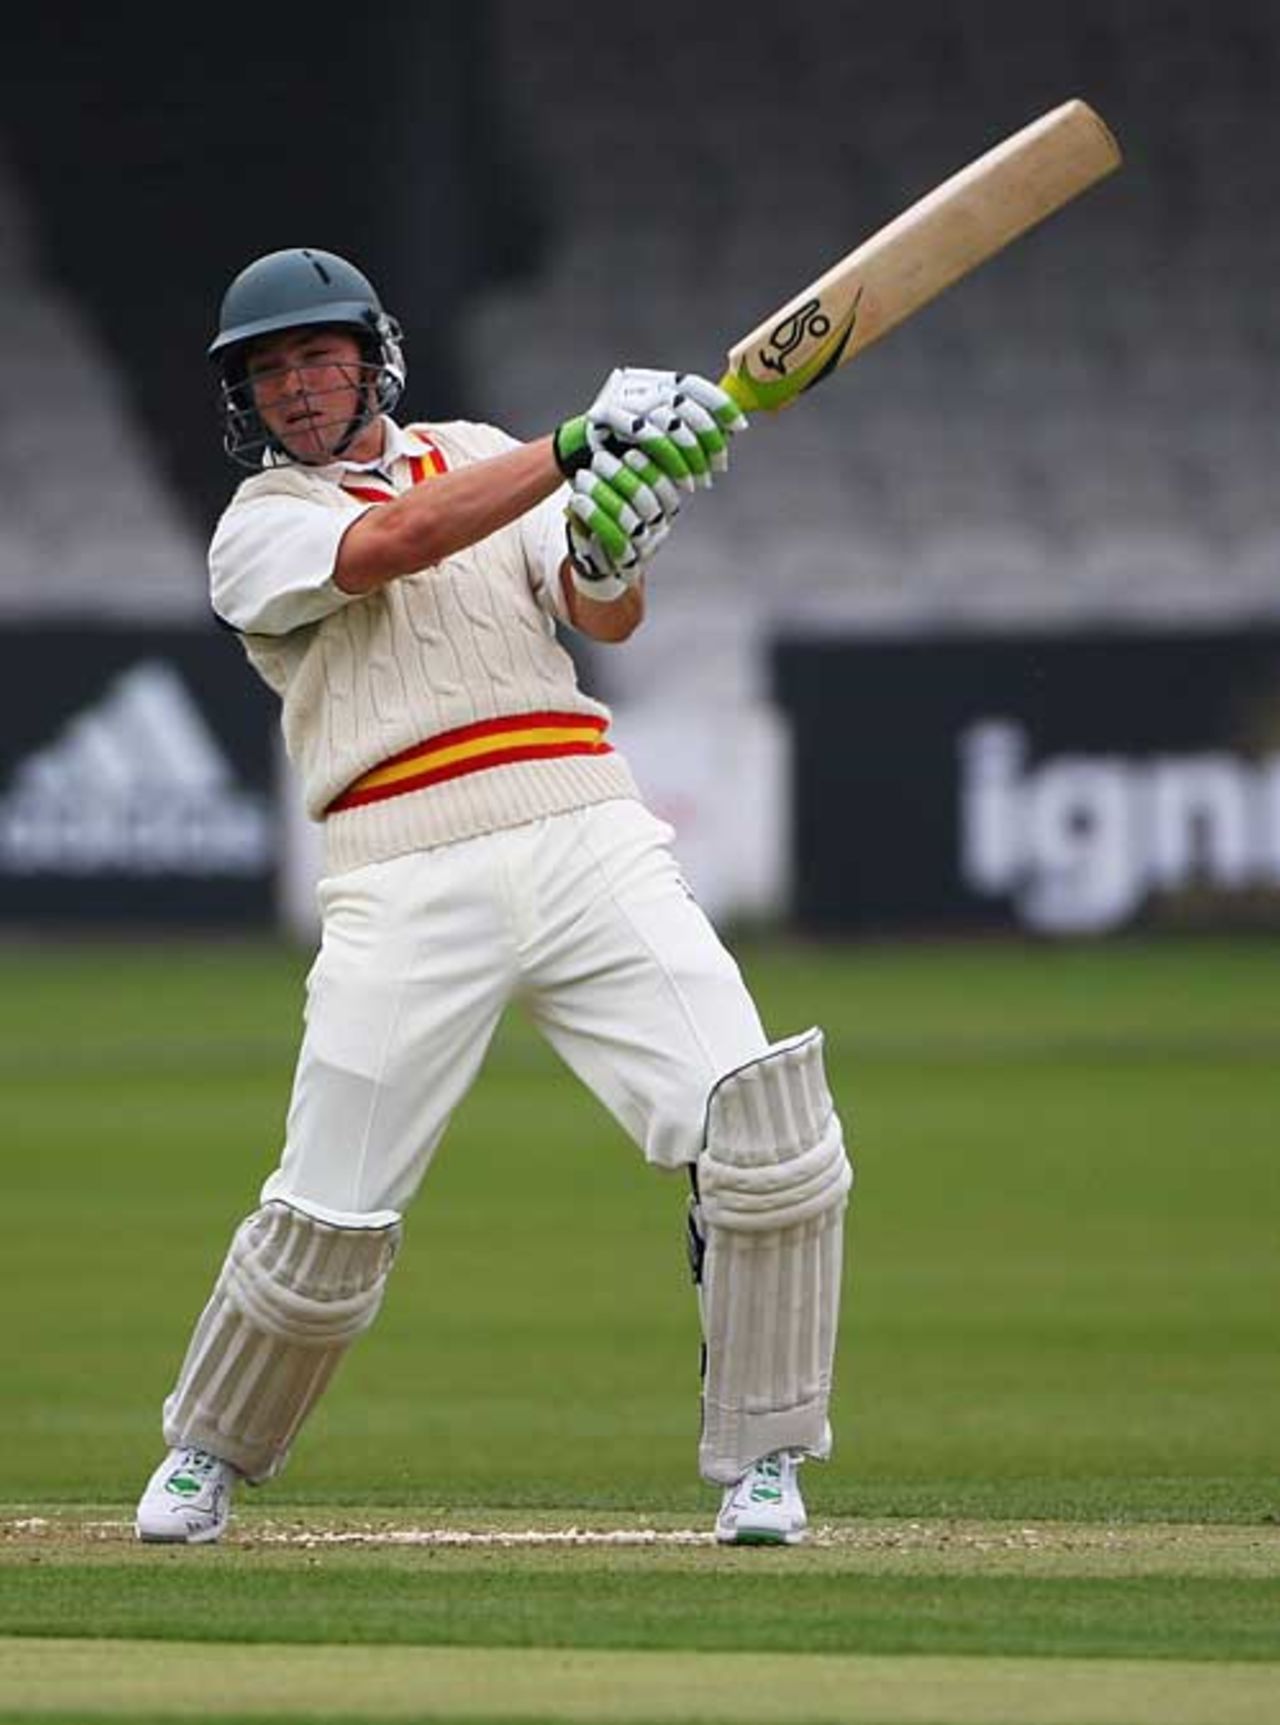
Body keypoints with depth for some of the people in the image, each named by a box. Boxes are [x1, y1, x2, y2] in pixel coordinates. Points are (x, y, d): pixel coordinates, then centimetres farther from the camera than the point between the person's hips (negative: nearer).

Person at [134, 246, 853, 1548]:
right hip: (408, 887, -3)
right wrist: (586, 442, -19)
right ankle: (207, 1454, 24)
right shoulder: (257, 530, 7)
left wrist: (614, 552, -15)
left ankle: (760, 1459, 0)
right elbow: (398, 542, -13)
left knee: (769, 1138, -13)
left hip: (589, 841, 3)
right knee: (327, 1222, -3)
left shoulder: (478, 454, 20)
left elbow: (606, 619, 9)